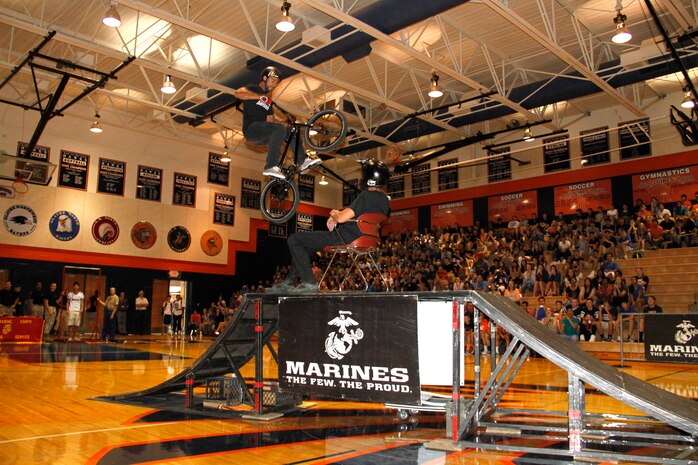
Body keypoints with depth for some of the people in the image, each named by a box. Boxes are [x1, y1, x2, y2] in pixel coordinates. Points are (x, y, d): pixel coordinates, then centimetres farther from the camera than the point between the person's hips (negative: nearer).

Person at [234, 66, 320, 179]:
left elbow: (271, 120, 20)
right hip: (252, 129, -8)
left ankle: (302, 161, -3)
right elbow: (237, 93, -18)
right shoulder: (253, 89, 2)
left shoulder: (269, 100, 24)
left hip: (262, 135, 8)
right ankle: (271, 167, -35)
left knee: (292, 129, 6)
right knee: (279, 128, -30)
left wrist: (287, 122, 3)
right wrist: (260, 96, -23)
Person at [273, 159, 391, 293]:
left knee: (294, 240, -4)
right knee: (304, 243, 25)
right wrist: (337, 214, 6)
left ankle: (309, 282, -6)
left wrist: (334, 215, -1)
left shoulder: (366, 195, -20)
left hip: (345, 239, -11)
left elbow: (341, 218, -24)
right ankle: (288, 281, 25)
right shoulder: (384, 199, 10)